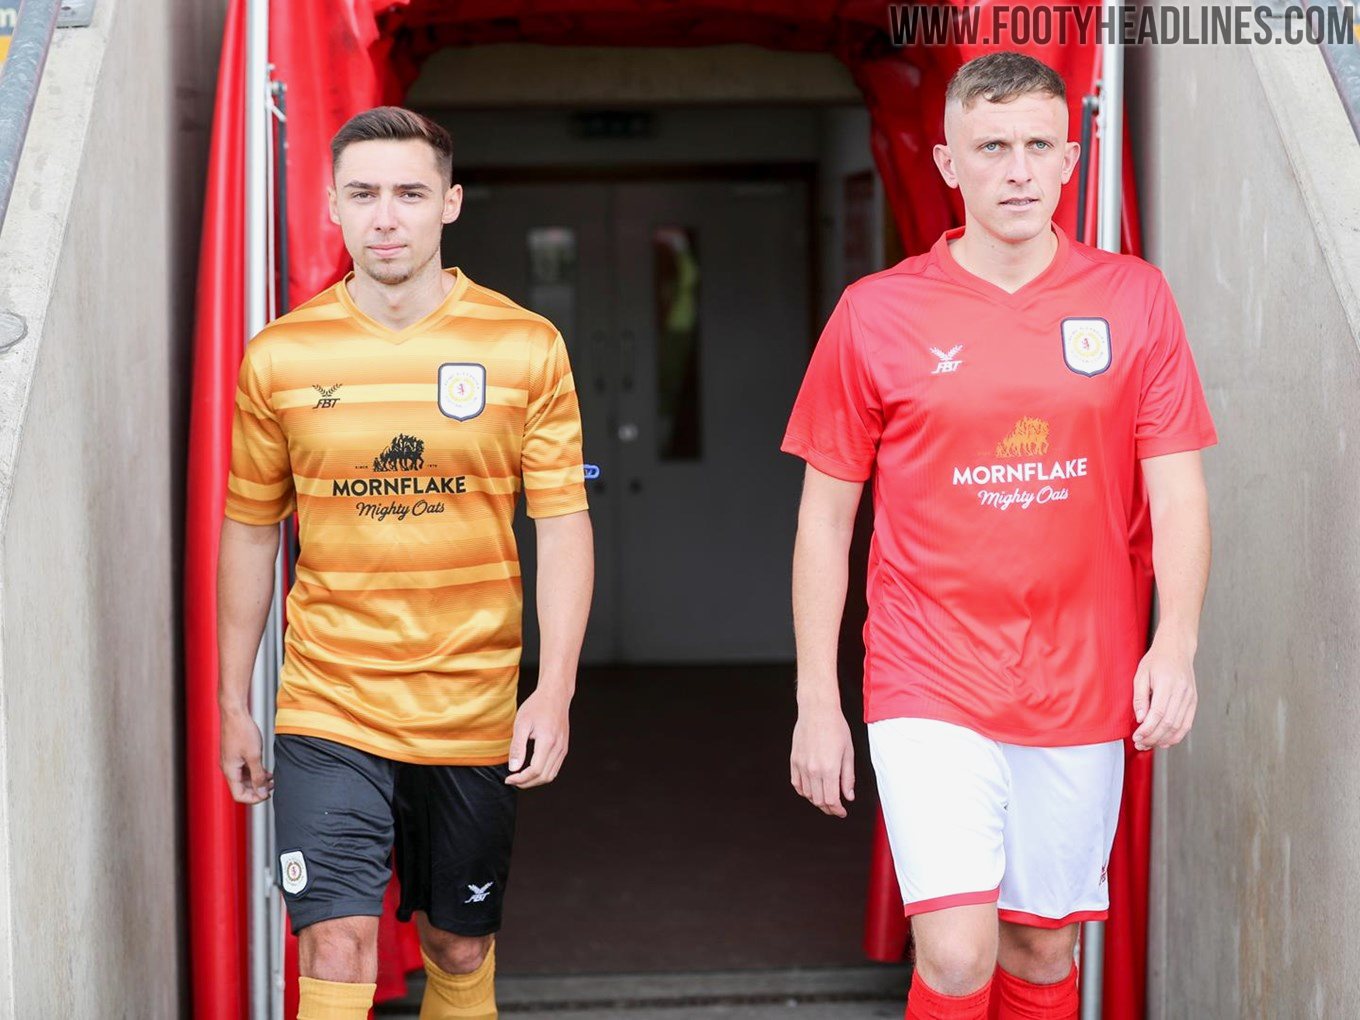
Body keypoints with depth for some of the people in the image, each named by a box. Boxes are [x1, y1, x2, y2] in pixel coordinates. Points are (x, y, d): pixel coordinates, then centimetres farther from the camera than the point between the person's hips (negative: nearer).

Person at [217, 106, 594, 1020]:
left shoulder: (527, 348, -3)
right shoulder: (280, 356, 0)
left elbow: (564, 524, -2)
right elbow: (252, 532, 8)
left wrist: (555, 690, -10)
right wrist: (234, 701, 10)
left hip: (474, 709, 1)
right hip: (328, 707, 0)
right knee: (337, 946, -9)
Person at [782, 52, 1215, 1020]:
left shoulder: (1134, 300, 2)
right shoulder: (877, 313, -2)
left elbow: (1177, 490, 2)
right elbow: (824, 517, 3)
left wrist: (1176, 643, -14)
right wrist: (817, 703, 0)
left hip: (1080, 688, 2)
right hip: (931, 688, -2)